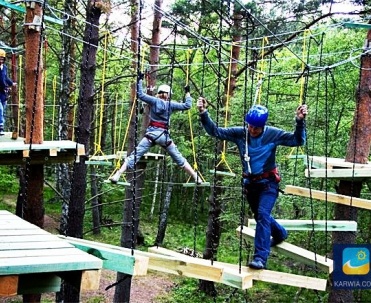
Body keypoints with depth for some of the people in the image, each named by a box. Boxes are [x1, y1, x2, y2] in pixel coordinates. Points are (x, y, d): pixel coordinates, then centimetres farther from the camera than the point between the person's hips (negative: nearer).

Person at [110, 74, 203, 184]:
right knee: (179, 159, 13)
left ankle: (117, 176, -20)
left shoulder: (154, 101, 2)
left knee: (134, 156, -6)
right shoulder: (171, 104, 5)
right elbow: (187, 105, 11)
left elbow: (140, 94, 0)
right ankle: (197, 178, 15)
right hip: (164, 136, 1)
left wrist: (140, 80, 8)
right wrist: (187, 92, 24)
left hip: (151, 134, -1)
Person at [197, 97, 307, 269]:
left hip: (268, 183, -4)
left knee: (263, 214, -22)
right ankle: (280, 234, 53)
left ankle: (260, 257, -25)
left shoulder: (273, 134, -13)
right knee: (260, 216, 21)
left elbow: (297, 140, -16)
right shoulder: (239, 133, -8)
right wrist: (204, 114, -21)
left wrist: (300, 122, -31)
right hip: (250, 183, 5)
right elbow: (216, 132, -8)